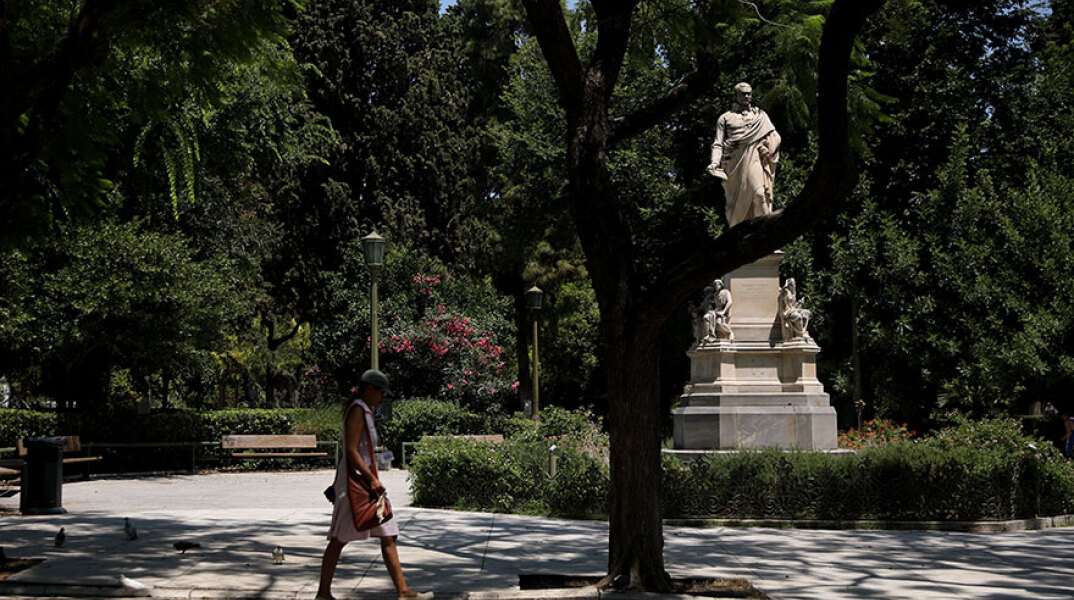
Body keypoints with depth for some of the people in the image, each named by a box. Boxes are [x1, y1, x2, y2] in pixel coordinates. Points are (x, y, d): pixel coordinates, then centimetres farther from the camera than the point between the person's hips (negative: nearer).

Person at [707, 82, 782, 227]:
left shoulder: (760, 115, 20)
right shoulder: (725, 118, 17)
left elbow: (774, 136, 15)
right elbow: (718, 143, 11)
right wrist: (714, 163, -5)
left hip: (754, 159, 0)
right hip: (734, 163, 0)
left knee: (759, 194, -18)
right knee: (735, 200, -2)